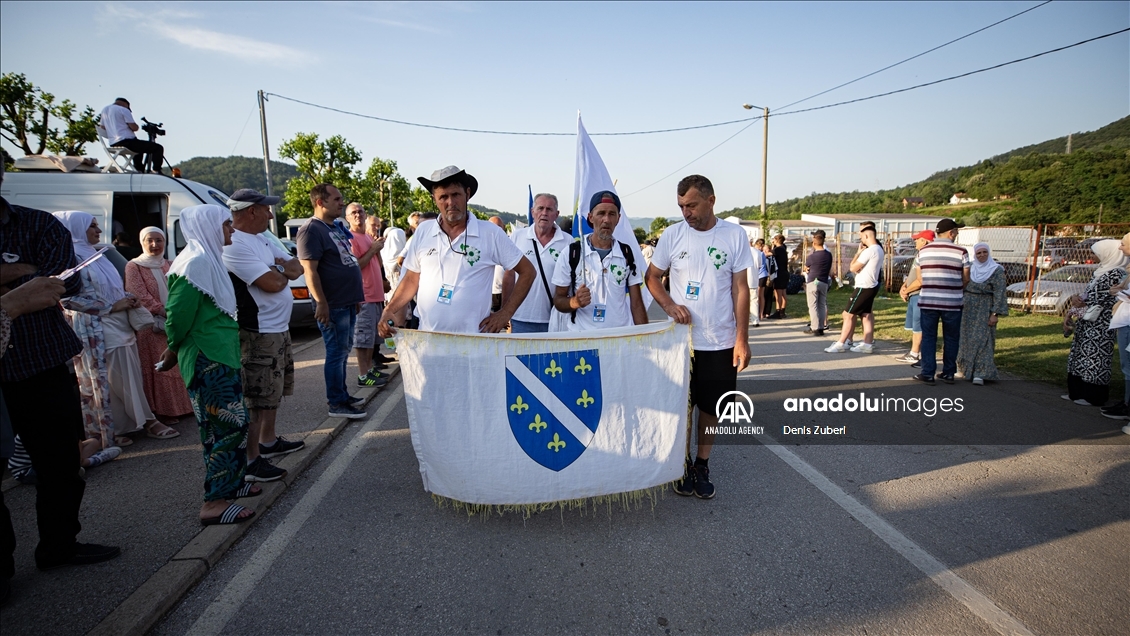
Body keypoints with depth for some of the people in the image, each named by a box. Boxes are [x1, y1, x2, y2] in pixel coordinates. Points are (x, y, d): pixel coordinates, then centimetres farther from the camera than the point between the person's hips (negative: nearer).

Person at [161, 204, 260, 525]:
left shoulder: (209, 258, 13)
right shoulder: (196, 262, -17)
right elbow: (178, 312, -19)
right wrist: (174, 351, -4)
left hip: (221, 355, 10)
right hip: (207, 358, -10)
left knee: (229, 423, 16)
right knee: (230, 424, -7)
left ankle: (231, 482, 29)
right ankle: (214, 502, 0)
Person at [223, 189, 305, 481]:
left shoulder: (262, 240, 14)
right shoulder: (234, 245, -18)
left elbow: (297, 267, 11)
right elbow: (272, 284, -24)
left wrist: (278, 268, -11)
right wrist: (284, 270, -2)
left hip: (279, 329, 10)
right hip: (257, 334, -10)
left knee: (274, 392, 21)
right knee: (257, 399, -5)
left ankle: (268, 441, 35)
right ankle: (251, 461, 3)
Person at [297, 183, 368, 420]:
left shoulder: (336, 227, 16)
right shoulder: (311, 230, -13)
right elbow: (310, 270, -19)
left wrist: (356, 296, 22)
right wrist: (321, 303, -24)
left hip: (348, 302, 9)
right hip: (333, 304, -9)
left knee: (344, 350, 16)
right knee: (337, 352, -3)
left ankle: (342, 394, 27)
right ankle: (337, 403, 4)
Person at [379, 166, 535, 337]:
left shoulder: (491, 234, -2)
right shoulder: (423, 231, 7)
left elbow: (527, 271, 3)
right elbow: (411, 279, 16)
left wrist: (505, 313, -4)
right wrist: (389, 310, 2)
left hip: (473, 341, -3)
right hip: (426, 338, 3)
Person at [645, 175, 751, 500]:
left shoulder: (735, 235, -3)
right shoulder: (673, 234, -3)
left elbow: (740, 288, -2)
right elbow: (651, 277, 5)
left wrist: (742, 338, -6)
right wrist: (669, 304, -14)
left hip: (721, 342, 0)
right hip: (681, 338, 0)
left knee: (711, 406, 11)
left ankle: (702, 465, 29)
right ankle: (684, 463, 28)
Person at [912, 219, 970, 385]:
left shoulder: (923, 251, 2)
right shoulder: (960, 251, -5)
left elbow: (920, 278, 5)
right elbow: (966, 279, -1)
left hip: (927, 301, 1)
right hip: (952, 302, -1)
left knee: (928, 337, 7)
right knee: (951, 339, 11)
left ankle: (928, 373, 4)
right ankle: (948, 373, 18)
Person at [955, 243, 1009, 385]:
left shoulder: (997, 270, -5)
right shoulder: (970, 268, 8)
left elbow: (999, 293, -9)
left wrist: (995, 313, -15)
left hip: (984, 309, -4)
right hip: (968, 308, 4)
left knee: (981, 339, -8)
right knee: (966, 338, 11)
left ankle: (980, 373, -8)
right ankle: (965, 368, 25)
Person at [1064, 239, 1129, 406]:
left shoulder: (1116, 274, -13)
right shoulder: (1101, 270, 14)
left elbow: (1103, 299, -16)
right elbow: (1087, 292, 16)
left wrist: (1082, 303, -5)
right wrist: (1077, 297, -4)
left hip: (1101, 325, -9)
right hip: (1088, 322, 9)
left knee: (1095, 357, -4)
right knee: (1080, 355, 12)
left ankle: (1093, 396, 4)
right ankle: (1077, 391, 20)